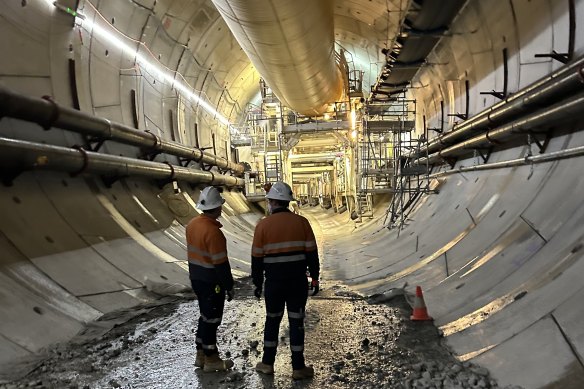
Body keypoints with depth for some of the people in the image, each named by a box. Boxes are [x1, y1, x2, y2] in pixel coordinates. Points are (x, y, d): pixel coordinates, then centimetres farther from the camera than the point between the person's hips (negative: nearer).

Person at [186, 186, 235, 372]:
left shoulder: (192, 224, 1)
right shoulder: (213, 232, -26)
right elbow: (221, 263, -22)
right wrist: (229, 286, -14)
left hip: (196, 278, 8)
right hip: (211, 282, -8)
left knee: (205, 315, 20)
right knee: (211, 319, 5)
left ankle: (201, 354, 31)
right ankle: (211, 360, 19)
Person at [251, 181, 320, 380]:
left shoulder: (263, 225, -6)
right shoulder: (301, 222, -4)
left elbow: (257, 259, -2)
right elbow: (311, 253, -2)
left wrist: (257, 283, 9)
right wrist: (315, 278, 8)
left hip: (274, 282, 0)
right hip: (298, 282, 0)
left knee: (272, 321, 16)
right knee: (296, 322, 8)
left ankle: (267, 363, 27)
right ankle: (298, 368, 16)